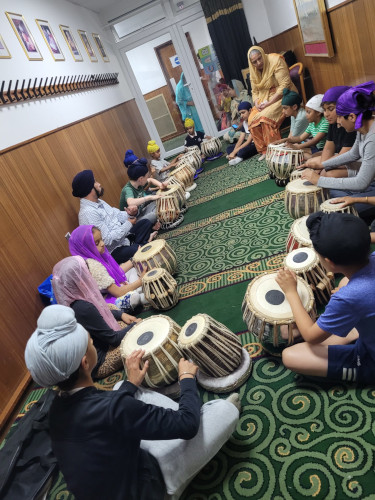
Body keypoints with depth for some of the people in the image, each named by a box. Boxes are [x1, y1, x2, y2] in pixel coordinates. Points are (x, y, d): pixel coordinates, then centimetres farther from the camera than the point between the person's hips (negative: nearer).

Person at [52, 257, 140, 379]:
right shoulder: (83, 308, -34)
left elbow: (99, 311, 13)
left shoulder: (69, 301, -7)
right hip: (96, 365, -9)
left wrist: (121, 314, 2)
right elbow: (114, 339, -22)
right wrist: (135, 325, -7)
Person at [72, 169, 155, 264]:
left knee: (146, 223, 13)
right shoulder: (88, 213, -24)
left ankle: (134, 245, -2)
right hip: (113, 252, -10)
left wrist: (128, 213, -9)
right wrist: (128, 224, -16)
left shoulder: (98, 202, 6)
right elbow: (107, 240, -27)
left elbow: (116, 214, 15)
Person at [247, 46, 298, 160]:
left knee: (265, 117, -30)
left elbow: (284, 85, -19)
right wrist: (257, 103, -10)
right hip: (265, 99, 7)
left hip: (283, 96, -7)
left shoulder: (275, 61, -13)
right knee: (252, 119, -15)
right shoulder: (254, 71, 8)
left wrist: (269, 103, -23)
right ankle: (265, 150, -4)